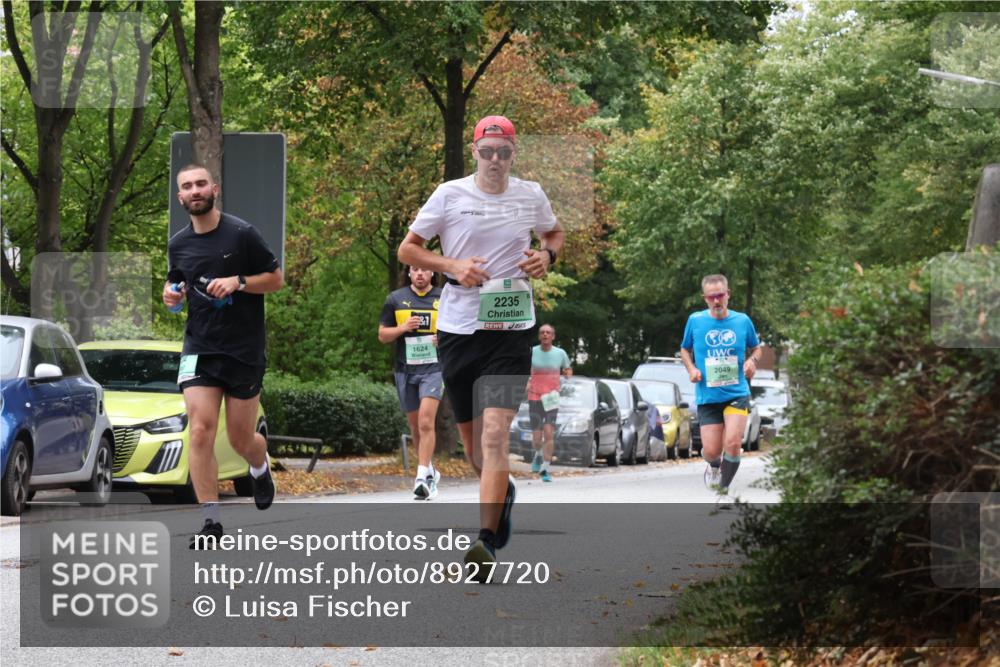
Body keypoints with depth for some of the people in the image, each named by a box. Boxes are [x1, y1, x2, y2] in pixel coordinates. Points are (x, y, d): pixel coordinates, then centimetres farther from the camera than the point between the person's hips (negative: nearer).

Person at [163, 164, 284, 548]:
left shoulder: (242, 234, -8)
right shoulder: (178, 245, 5)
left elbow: (276, 279, -2)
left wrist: (237, 282, -18)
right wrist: (172, 294, 0)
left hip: (244, 349, -2)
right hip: (199, 348, 3)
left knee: (241, 439, 6)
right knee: (201, 430, -14)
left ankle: (260, 469, 44)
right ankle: (211, 521, -9)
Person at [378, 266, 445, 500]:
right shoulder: (395, 299, 8)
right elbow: (382, 335, 10)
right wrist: (403, 328, -9)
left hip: (433, 368, -3)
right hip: (405, 370, 3)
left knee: (426, 422, -18)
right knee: (415, 425, 11)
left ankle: (423, 476, -23)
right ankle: (430, 471, 28)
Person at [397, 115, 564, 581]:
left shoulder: (531, 196, 5)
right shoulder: (449, 195, -1)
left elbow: (555, 233, 25)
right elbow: (407, 249, 5)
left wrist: (547, 255, 2)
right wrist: (452, 266, -11)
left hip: (511, 330, -1)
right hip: (457, 328, 1)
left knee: (494, 435, -17)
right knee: (472, 443, 11)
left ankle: (486, 544, -22)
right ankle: (503, 493, 45)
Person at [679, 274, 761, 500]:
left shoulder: (742, 321, 1)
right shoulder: (695, 321, 0)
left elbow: (756, 348, 17)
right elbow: (685, 349, 15)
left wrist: (752, 360, -5)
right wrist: (691, 368, -3)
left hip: (737, 394, 0)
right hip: (707, 396, 1)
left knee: (732, 442, -19)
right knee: (711, 451, -3)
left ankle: (724, 485, 5)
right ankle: (714, 465, 37)